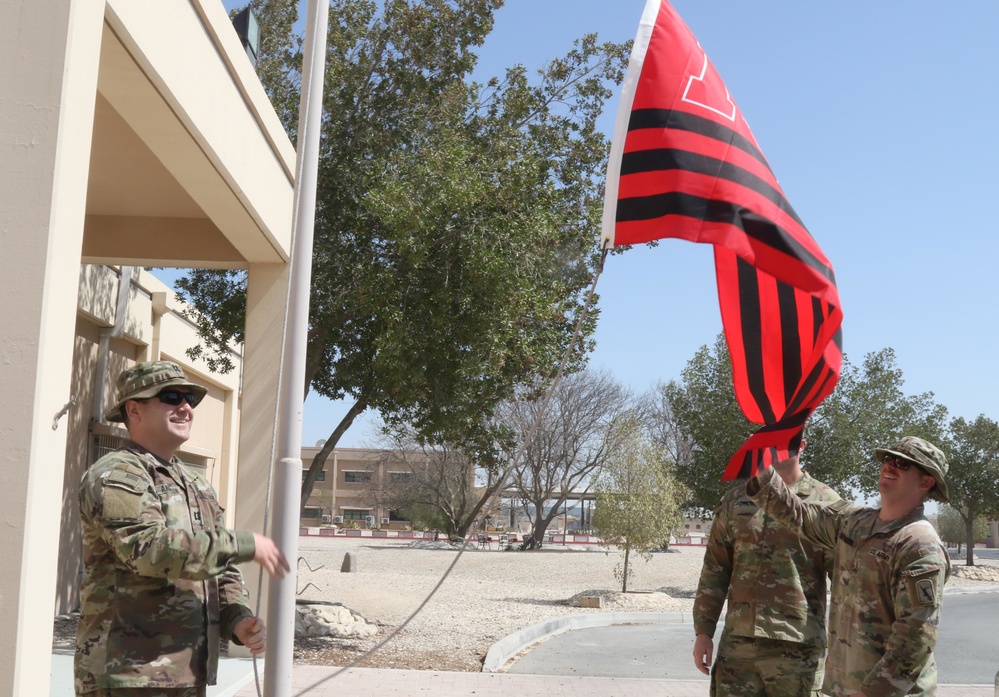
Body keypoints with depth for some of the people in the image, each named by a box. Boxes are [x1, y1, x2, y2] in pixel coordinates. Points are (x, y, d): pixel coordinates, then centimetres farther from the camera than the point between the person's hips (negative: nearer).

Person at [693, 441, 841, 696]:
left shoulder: (825, 502, 0)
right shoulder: (735, 499, 10)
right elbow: (715, 570, 11)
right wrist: (703, 631, 6)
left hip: (797, 645, -3)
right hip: (737, 642, 3)